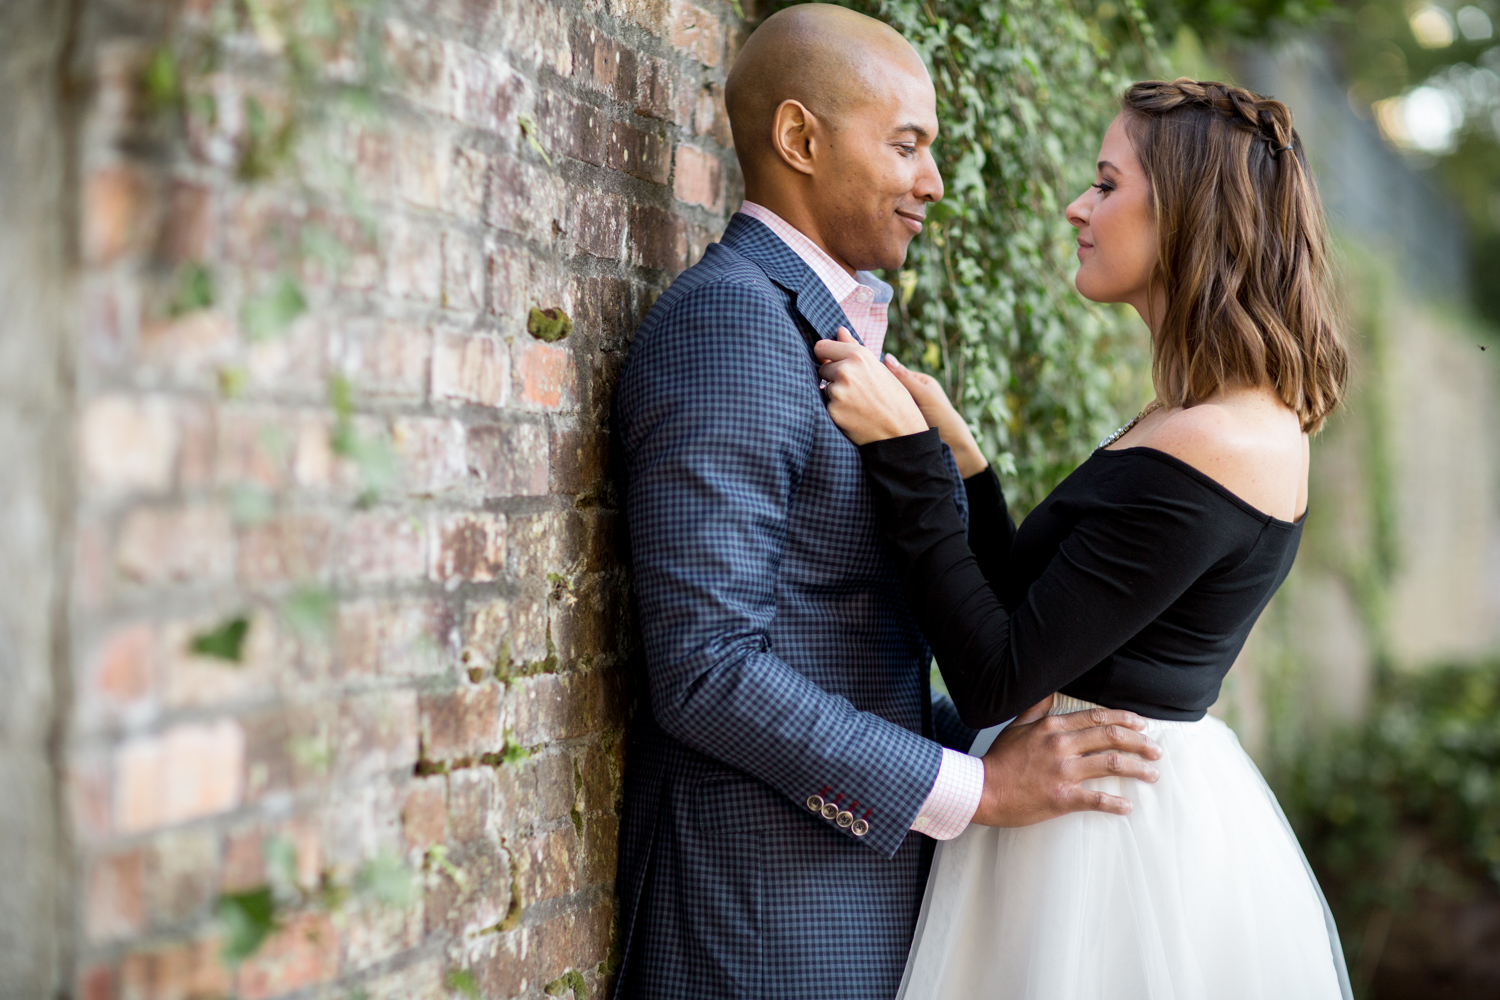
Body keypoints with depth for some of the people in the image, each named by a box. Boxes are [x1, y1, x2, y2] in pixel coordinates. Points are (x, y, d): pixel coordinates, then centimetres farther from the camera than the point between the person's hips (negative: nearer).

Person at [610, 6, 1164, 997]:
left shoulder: (833, 326, 14)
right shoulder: (728, 322, -16)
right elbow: (704, 667, -23)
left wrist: (1003, 745, 5)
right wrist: (973, 787, -19)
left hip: (865, 873, 9)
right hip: (770, 913, -9)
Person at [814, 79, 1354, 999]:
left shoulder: (1201, 452, -23)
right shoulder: (1255, 420, 8)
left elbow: (997, 681, -22)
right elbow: (1034, 617, 10)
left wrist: (904, 452, -20)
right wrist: (956, 447, 4)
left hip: (1121, 837, -9)